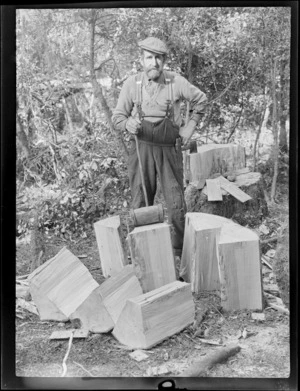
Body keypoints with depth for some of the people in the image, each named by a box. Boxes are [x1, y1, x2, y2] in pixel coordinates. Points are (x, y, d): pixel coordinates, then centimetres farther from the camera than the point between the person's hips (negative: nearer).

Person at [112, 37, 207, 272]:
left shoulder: (176, 82, -4)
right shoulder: (132, 84, -4)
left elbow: (200, 100, 12)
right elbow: (117, 117, 0)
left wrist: (190, 127, 5)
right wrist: (128, 124, -23)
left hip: (170, 148, 0)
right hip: (141, 148, 0)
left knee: (176, 204, 0)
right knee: (141, 204, 3)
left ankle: (180, 252, 16)